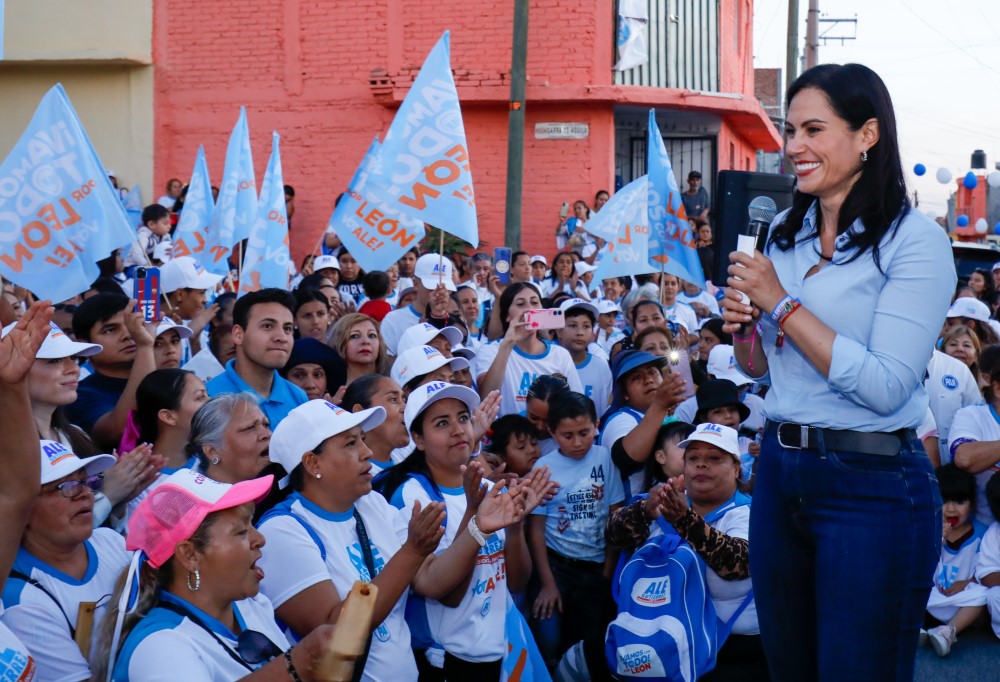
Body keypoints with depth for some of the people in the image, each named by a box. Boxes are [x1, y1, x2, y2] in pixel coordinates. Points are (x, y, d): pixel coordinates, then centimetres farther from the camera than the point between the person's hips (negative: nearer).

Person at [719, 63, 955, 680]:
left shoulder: (915, 241, -13)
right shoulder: (786, 235, 9)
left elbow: (885, 387, -23)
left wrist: (781, 302, -19)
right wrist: (742, 325, -5)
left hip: (874, 488, -7)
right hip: (781, 469, 7)